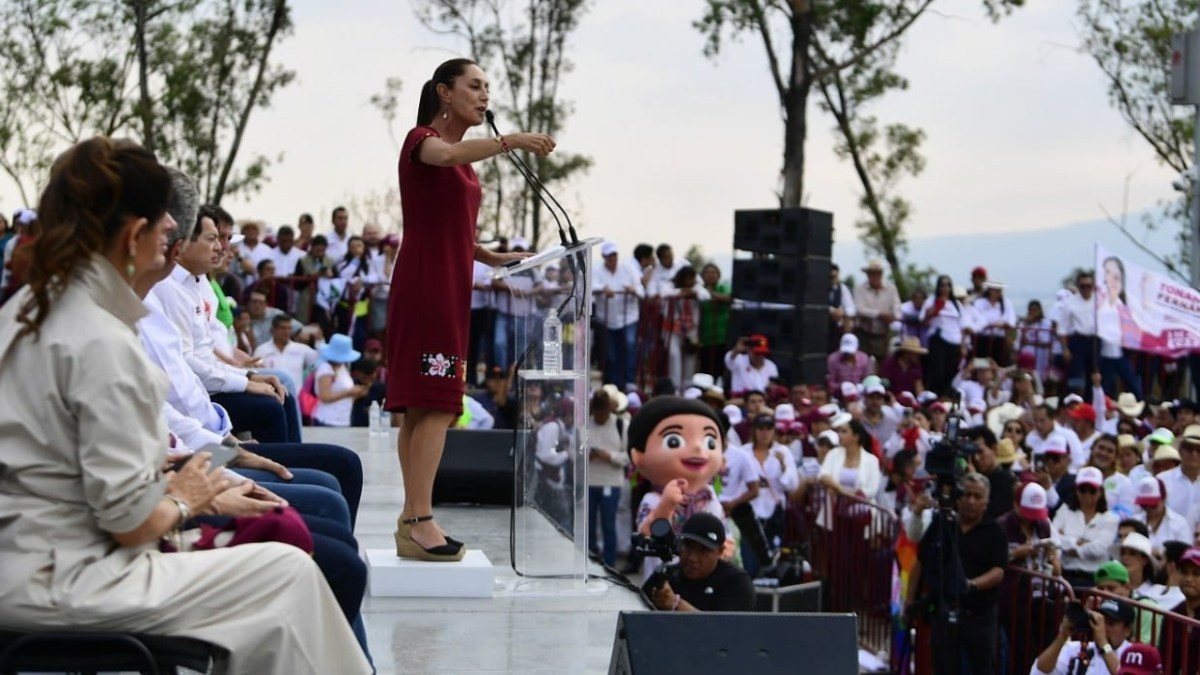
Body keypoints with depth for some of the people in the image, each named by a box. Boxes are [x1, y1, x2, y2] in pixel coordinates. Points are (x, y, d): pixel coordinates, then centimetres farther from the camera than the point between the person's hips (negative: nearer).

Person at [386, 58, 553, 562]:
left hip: (448, 289, 9)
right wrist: (510, 141, -37)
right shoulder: (423, 139, -5)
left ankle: (412, 521, 8)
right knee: (434, 406, -16)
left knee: (422, 408, 7)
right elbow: (444, 155, -30)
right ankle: (419, 521, -19)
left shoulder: (465, 160, 20)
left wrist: (491, 257, 8)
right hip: (424, 287, -9)